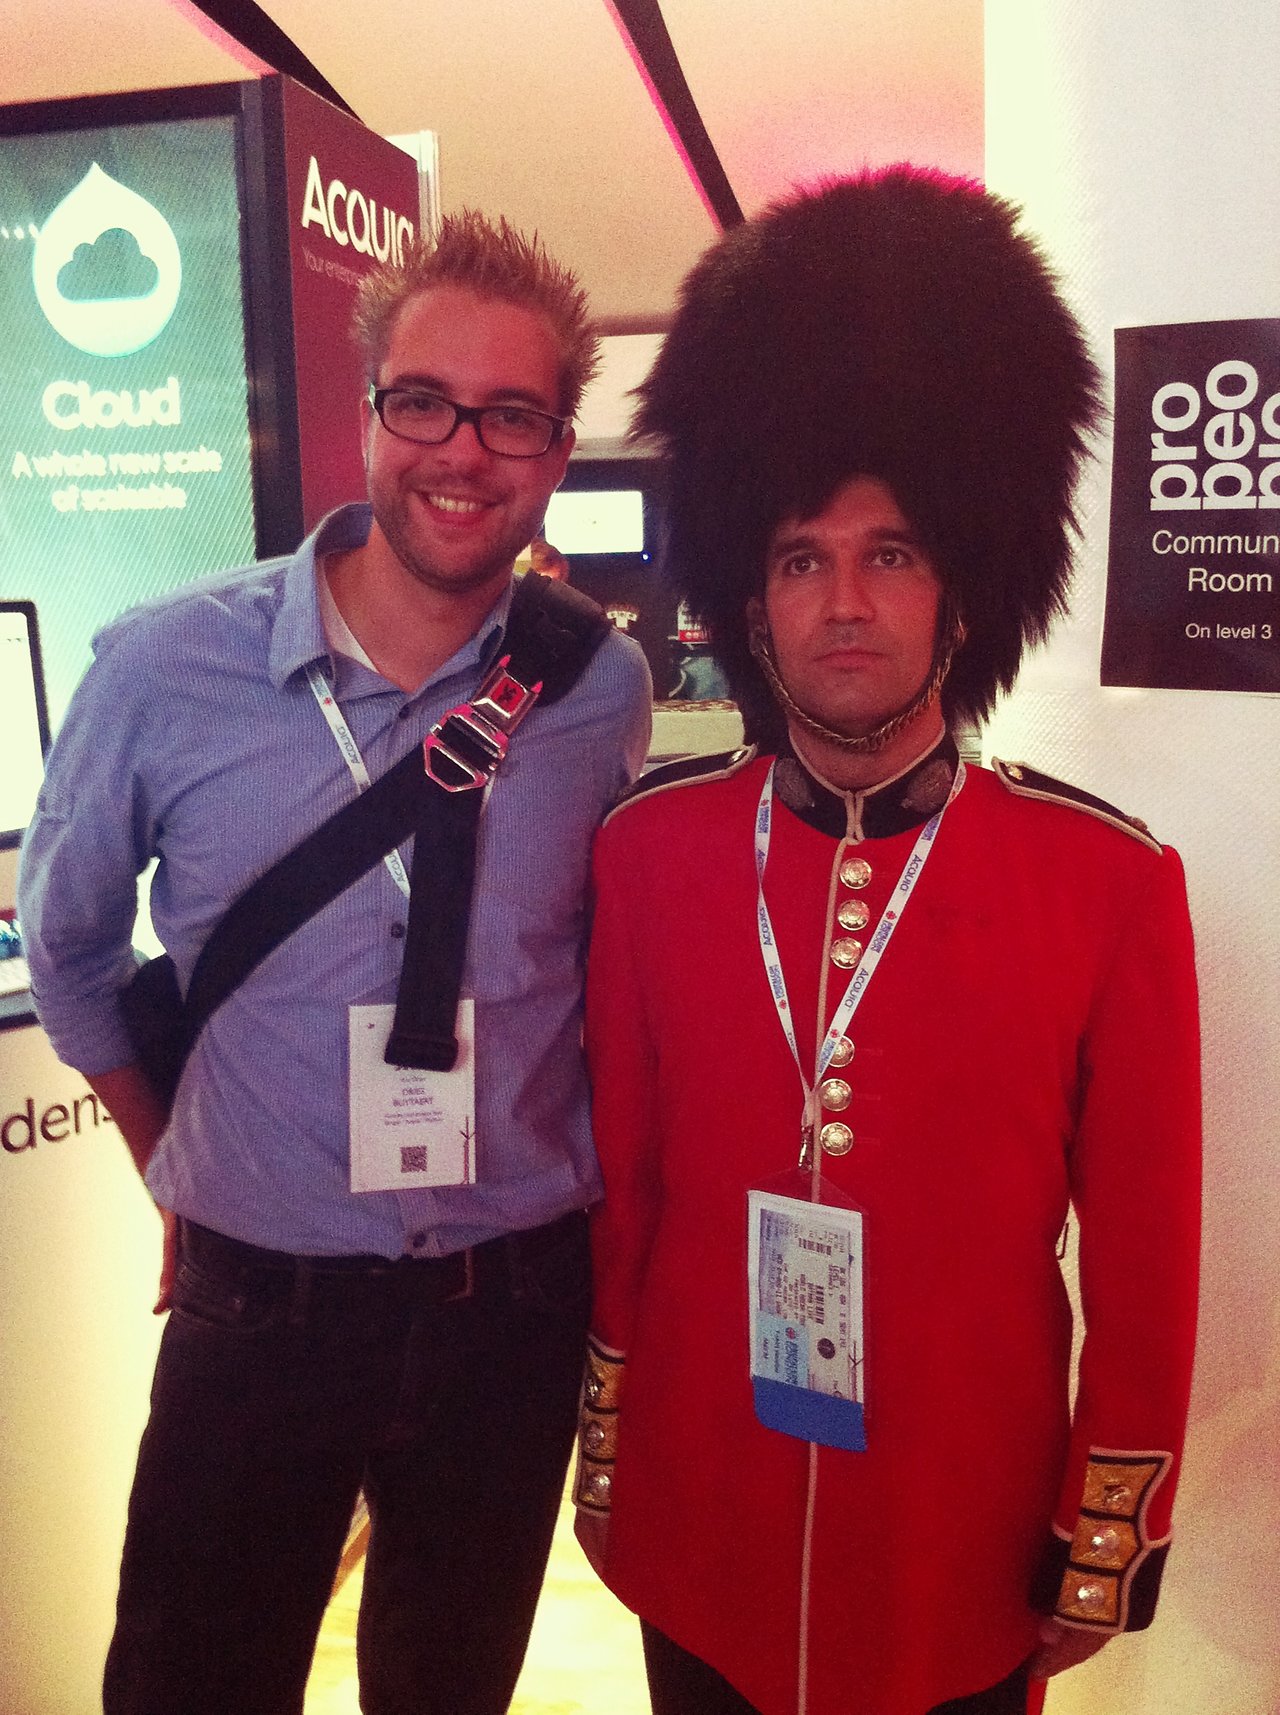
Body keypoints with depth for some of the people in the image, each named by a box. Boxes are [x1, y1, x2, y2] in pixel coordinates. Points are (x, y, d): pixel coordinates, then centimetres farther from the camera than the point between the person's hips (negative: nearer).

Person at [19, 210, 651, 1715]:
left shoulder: (603, 690, -8)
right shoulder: (166, 665, -12)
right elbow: (67, 943, 4)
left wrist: (567, 1201, 7)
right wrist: (177, 1173, 7)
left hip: (515, 1309, 2)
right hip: (256, 1307, -1)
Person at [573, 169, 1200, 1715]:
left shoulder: (1112, 883, -14)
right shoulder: (647, 849, -9)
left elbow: (1144, 1257, -6)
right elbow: (615, 1183, 0)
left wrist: (1103, 1547, -1)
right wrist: (600, 1447, 6)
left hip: (964, 1553, -1)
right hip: (698, 1531, 2)